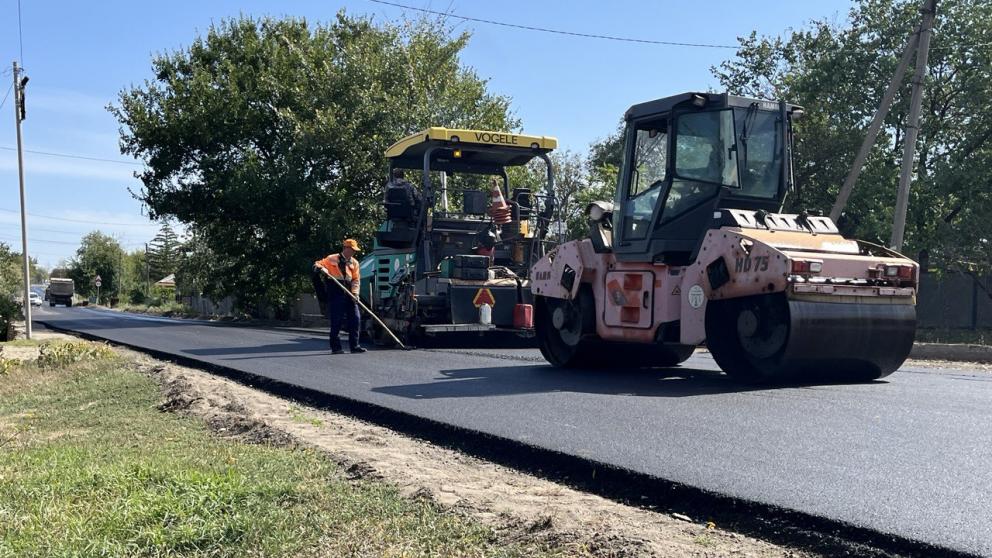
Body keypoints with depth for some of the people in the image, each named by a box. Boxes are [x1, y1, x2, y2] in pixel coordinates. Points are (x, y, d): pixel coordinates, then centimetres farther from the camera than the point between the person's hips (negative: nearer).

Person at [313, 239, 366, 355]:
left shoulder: (354, 263, 13)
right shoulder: (332, 259, 0)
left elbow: (356, 279, 10)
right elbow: (317, 264, 1)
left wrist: (355, 293, -5)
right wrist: (321, 269, -23)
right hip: (335, 292, -5)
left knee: (355, 319, 3)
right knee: (336, 321, -3)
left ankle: (354, 346, 10)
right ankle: (336, 347, 4)